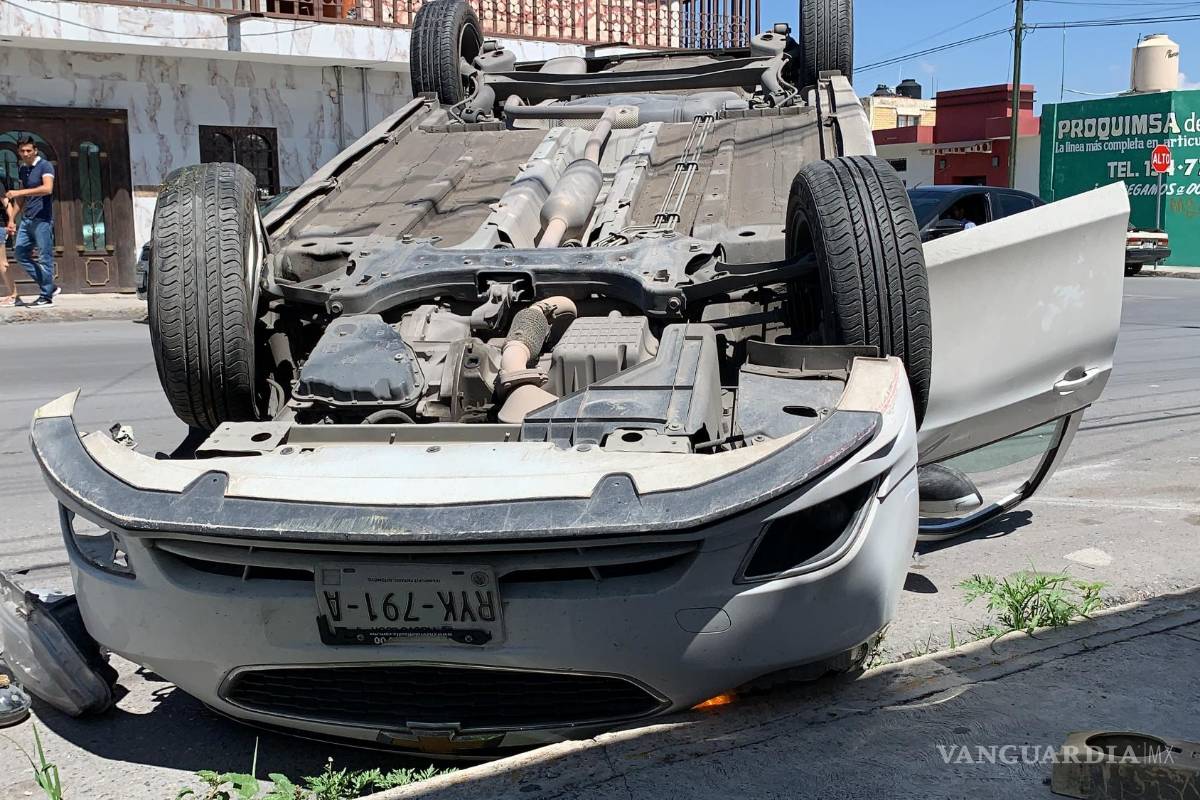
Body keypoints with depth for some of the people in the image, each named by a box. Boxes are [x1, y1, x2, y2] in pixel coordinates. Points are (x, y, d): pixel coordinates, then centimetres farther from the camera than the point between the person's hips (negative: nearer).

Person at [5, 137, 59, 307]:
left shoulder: (45, 166, -6)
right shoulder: (22, 170, 16)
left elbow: (47, 188, -23)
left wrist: (19, 192, -26)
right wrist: (14, 217, 20)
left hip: (42, 219, -8)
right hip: (27, 219, 8)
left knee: (44, 258, -4)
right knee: (20, 252, 5)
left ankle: (46, 296, 1)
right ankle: (49, 286, 12)